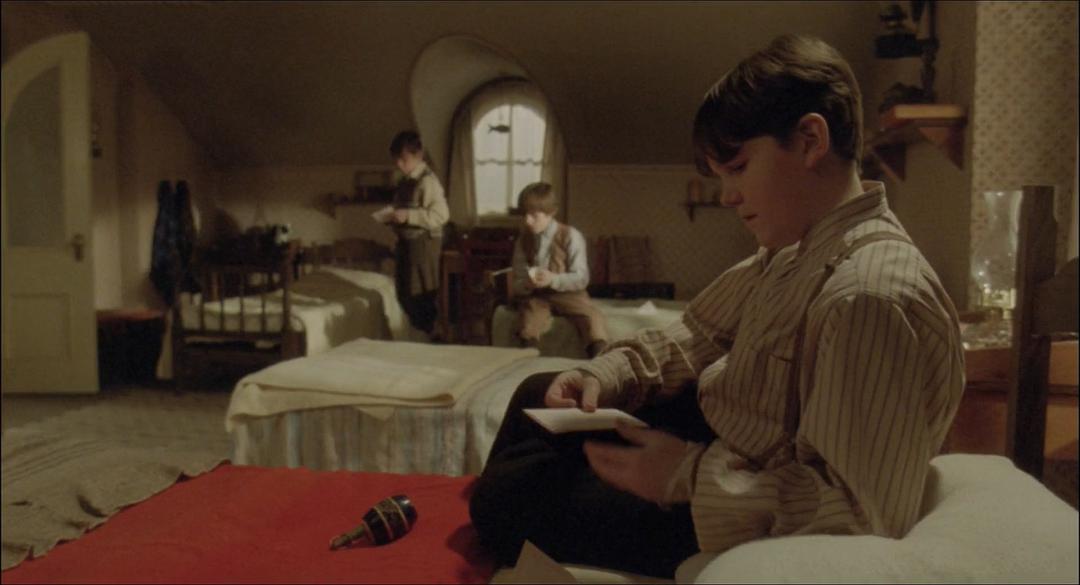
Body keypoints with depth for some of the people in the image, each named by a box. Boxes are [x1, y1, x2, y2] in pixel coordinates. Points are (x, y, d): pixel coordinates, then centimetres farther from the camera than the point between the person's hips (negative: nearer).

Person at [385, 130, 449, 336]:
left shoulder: (427, 181, -15)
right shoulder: (405, 181, 12)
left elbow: (441, 215, -23)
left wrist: (408, 215, -25)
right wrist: (393, 218, 4)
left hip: (423, 243, -9)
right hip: (405, 242, 9)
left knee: (421, 296, -5)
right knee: (405, 296, 15)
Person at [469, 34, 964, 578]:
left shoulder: (873, 297, -33)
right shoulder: (791, 250, -1)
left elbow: (859, 510, -35)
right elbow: (696, 338, 7)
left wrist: (688, 475, -31)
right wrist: (603, 375, -10)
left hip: (738, 525, -9)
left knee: (508, 501, -2)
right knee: (537, 396, 18)